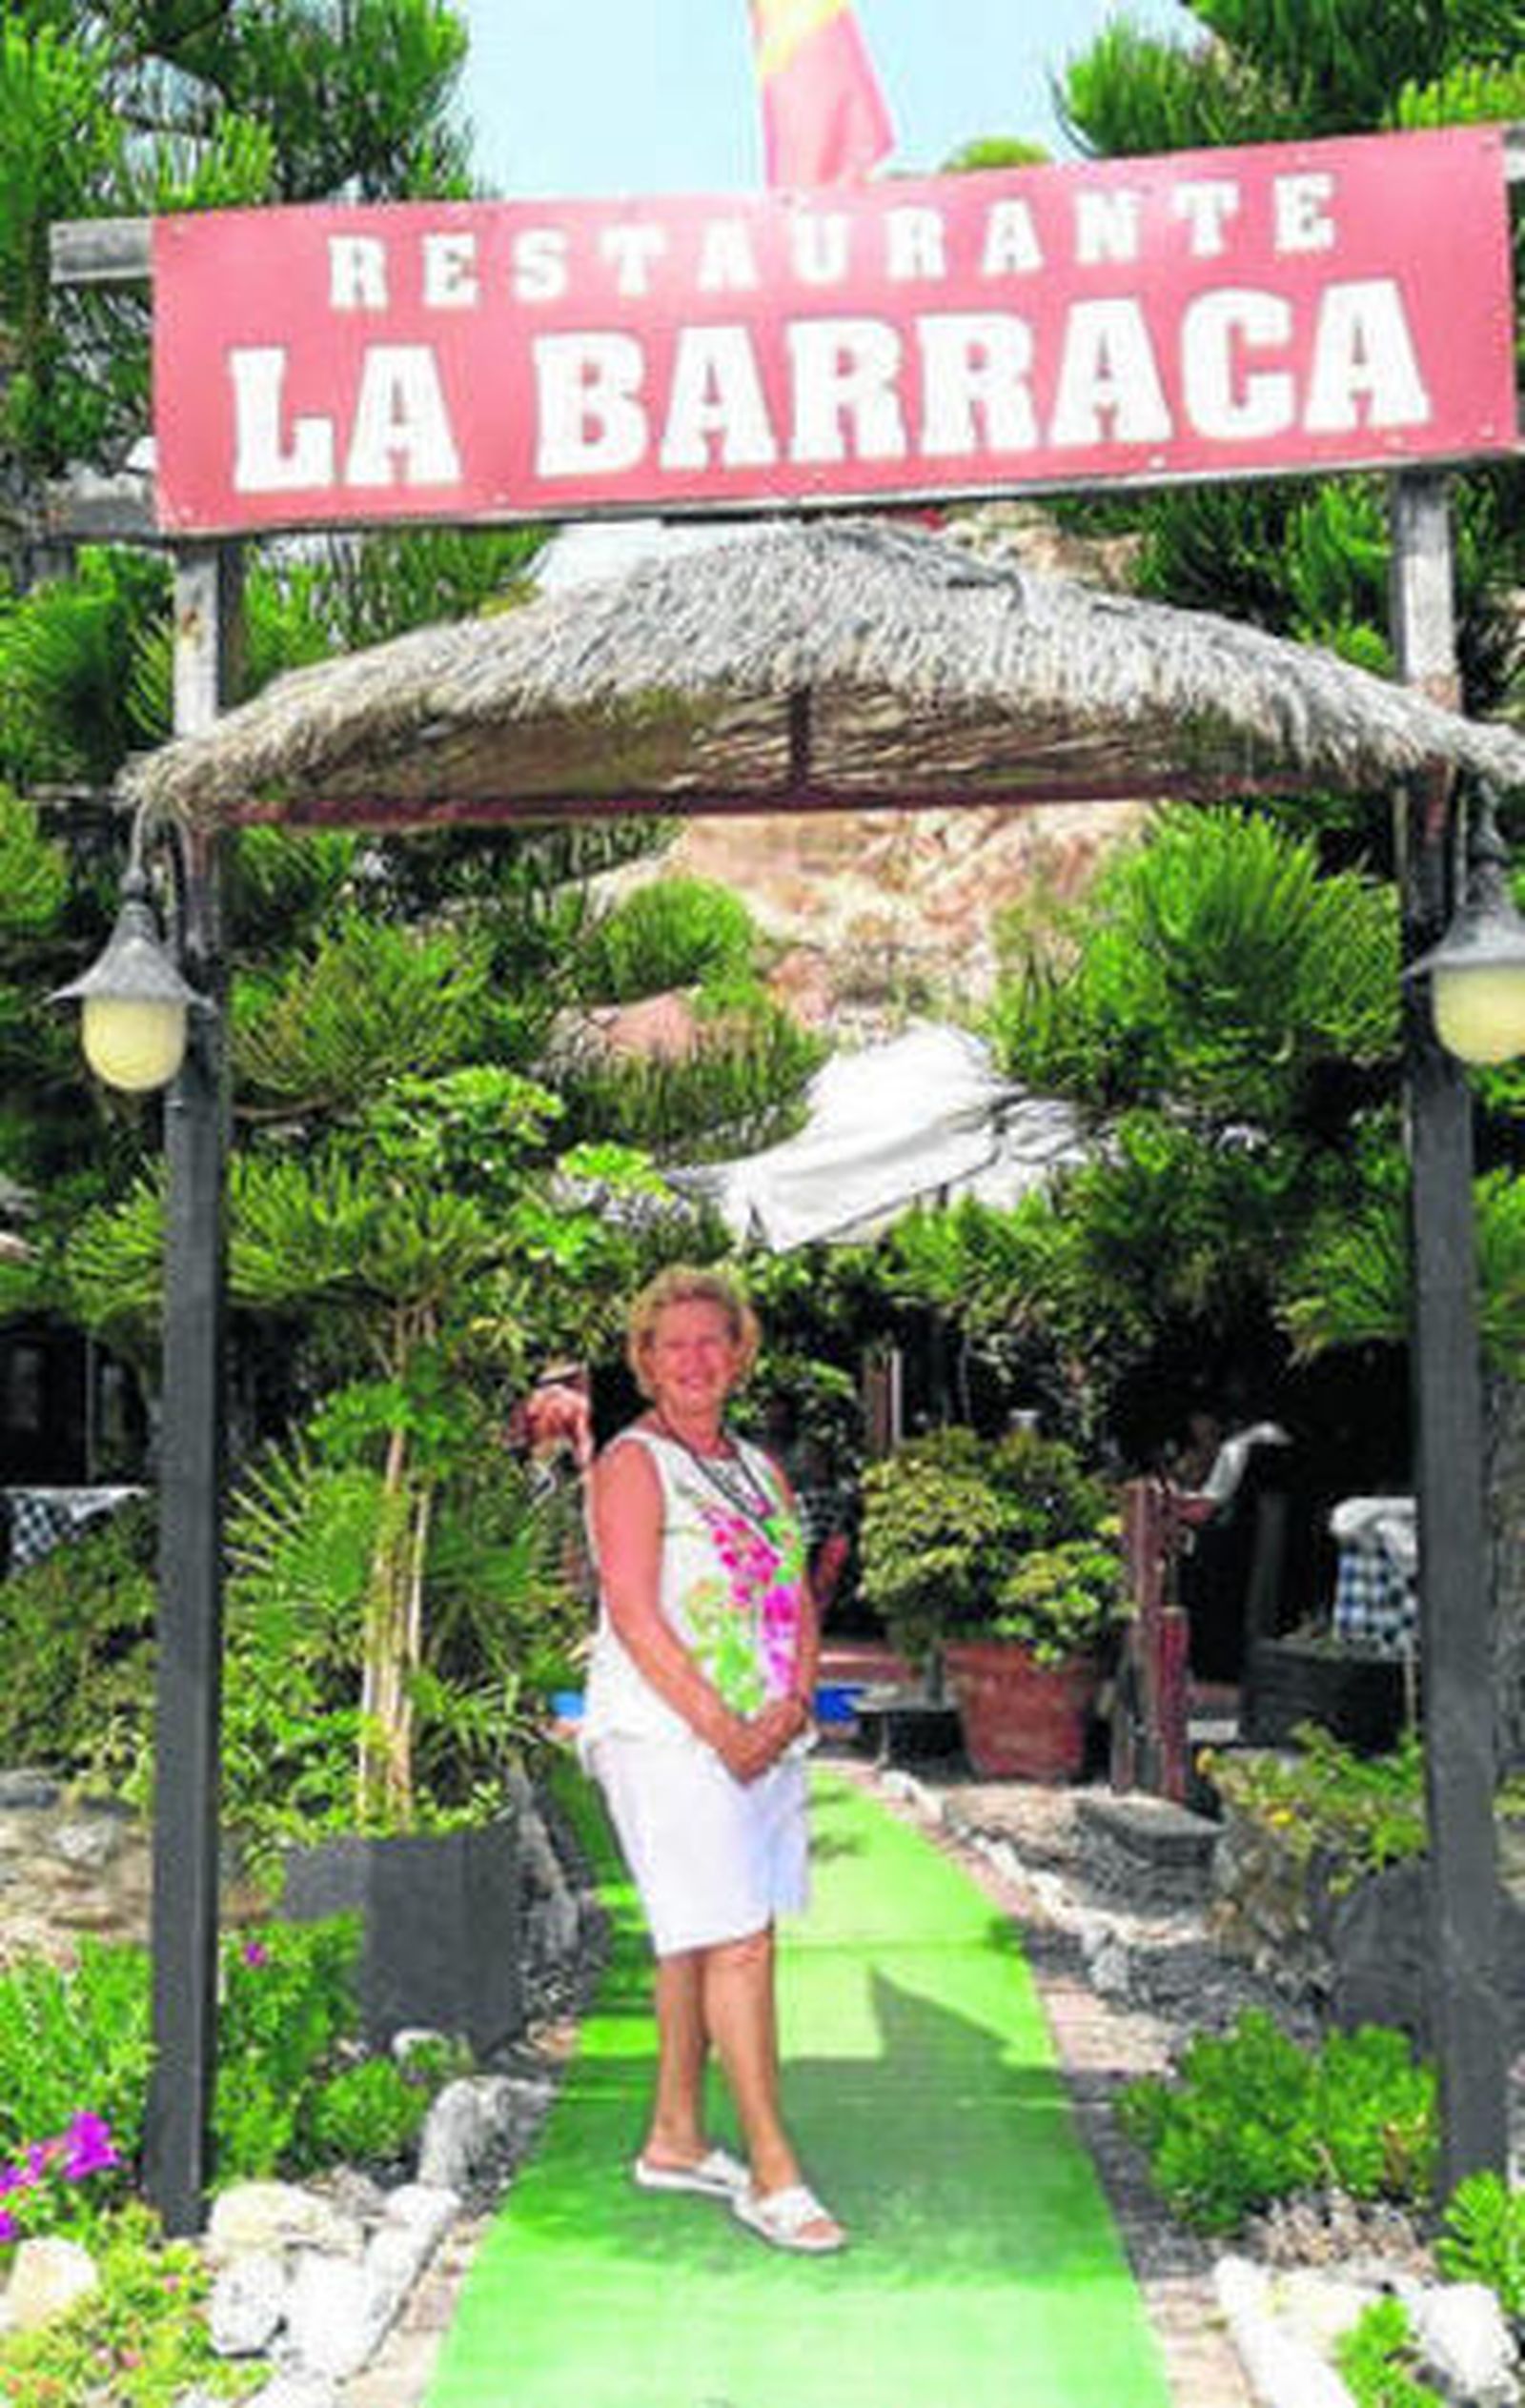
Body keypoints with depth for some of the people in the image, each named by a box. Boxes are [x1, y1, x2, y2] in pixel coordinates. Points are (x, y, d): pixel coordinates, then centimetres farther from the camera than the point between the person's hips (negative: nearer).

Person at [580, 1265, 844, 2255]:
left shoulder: (761, 1469, 16)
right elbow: (633, 1614, -13)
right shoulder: (633, 1463, -5)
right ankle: (774, 2174, -3)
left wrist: (793, 1704, -4)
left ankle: (675, 2140, 25)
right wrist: (720, 1728, -16)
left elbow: (800, 1602, 14)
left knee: (700, 1940, 13)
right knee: (736, 1946, -9)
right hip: (666, 1733, -7)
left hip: (769, 1738, 7)